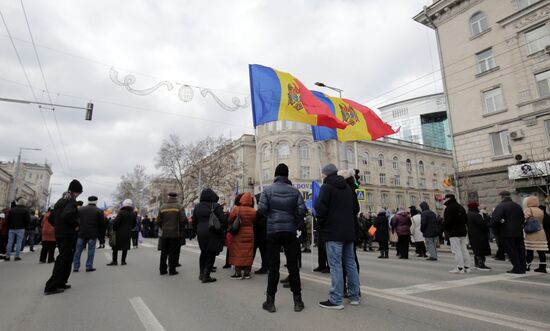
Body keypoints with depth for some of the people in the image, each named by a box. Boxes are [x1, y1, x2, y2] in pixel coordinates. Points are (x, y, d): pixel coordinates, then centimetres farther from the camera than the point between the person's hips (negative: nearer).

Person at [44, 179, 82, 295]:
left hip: (59, 234, 9)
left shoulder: (60, 201, 16)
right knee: (65, 259, -3)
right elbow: (67, 215, -29)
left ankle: (60, 283, 23)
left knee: (63, 259, 18)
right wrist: (76, 224, -15)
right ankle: (51, 286, -2)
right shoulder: (71, 201, -13)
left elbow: (50, 218, 17)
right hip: (68, 235, -9)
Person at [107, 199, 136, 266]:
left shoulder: (121, 212, -13)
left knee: (116, 247, 7)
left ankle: (114, 261, 9)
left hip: (119, 232, -4)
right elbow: (134, 224, 11)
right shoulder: (133, 214, 3)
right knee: (125, 247, 10)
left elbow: (115, 222, -14)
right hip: (127, 233, 4)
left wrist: (114, 229, 1)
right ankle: (123, 261, 11)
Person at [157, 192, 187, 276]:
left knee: (164, 252, 14)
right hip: (176, 233, -3)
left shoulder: (162, 207, 3)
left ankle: (162, 269, 21)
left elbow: (158, 221, 3)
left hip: (164, 233, 4)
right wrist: (181, 228, 5)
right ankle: (172, 270, 6)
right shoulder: (179, 207, -7)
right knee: (174, 252, 4)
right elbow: (184, 220, -14)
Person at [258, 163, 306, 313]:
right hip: (290, 232, 1)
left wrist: (271, 216, 9)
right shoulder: (294, 191, 1)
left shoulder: (268, 190, -2)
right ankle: (297, 300, 14)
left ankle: (270, 301, 12)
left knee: (273, 267, 6)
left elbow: (261, 208, -10)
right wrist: (296, 223, 9)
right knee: (293, 266, 8)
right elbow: (302, 210, -7)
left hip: (273, 232, -1)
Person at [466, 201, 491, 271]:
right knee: (481, 250, -3)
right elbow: (482, 224, -26)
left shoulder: (468, 215, 11)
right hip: (478, 235, -10)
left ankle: (477, 264, 25)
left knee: (476, 250, 18)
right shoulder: (476, 215, -20)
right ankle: (481, 265, -1)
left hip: (472, 235, 10)